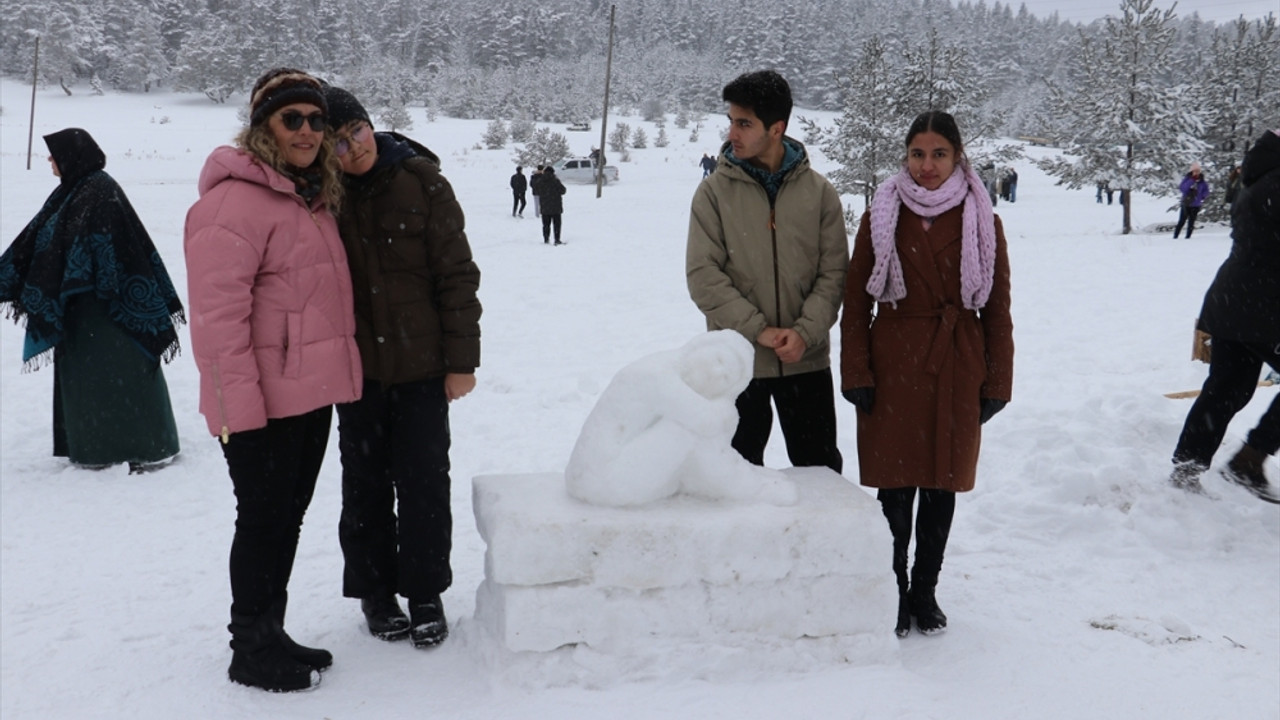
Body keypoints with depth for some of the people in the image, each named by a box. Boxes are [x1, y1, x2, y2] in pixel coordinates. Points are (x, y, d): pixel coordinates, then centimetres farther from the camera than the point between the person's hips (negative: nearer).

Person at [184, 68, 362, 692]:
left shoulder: (313, 196, 15)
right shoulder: (236, 199, -15)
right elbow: (217, 312, -20)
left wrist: (336, 375, 20)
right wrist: (238, 404, -22)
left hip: (312, 394, 9)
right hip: (266, 404, -9)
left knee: (287, 520, 16)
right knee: (264, 521, 2)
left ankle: (270, 636, 30)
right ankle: (253, 652, 17)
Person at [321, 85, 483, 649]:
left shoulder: (421, 182, -6)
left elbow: (457, 275, -5)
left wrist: (461, 360, -7)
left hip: (422, 364, -1)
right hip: (357, 368, 2)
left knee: (425, 481, 5)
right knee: (366, 485, 11)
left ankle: (425, 593, 22)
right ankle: (375, 592, 28)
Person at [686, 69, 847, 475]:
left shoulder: (819, 192, 1)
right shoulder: (715, 191, -3)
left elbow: (834, 272, 0)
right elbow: (702, 274, -8)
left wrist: (806, 331, -15)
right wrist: (758, 330, -15)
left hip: (807, 360, 1)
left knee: (822, 470, 11)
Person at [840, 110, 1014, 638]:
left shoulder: (982, 222, 4)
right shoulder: (881, 216, 2)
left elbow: (997, 309, 5)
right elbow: (856, 301, 1)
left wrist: (997, 382, 2)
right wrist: (855, 373, -5)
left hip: (957, 371, 1)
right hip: (894, 366, -1)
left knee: (943, 485, 9)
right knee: (895, 486, 2)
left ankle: (925, 591, 25)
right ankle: (894, 592, 18)